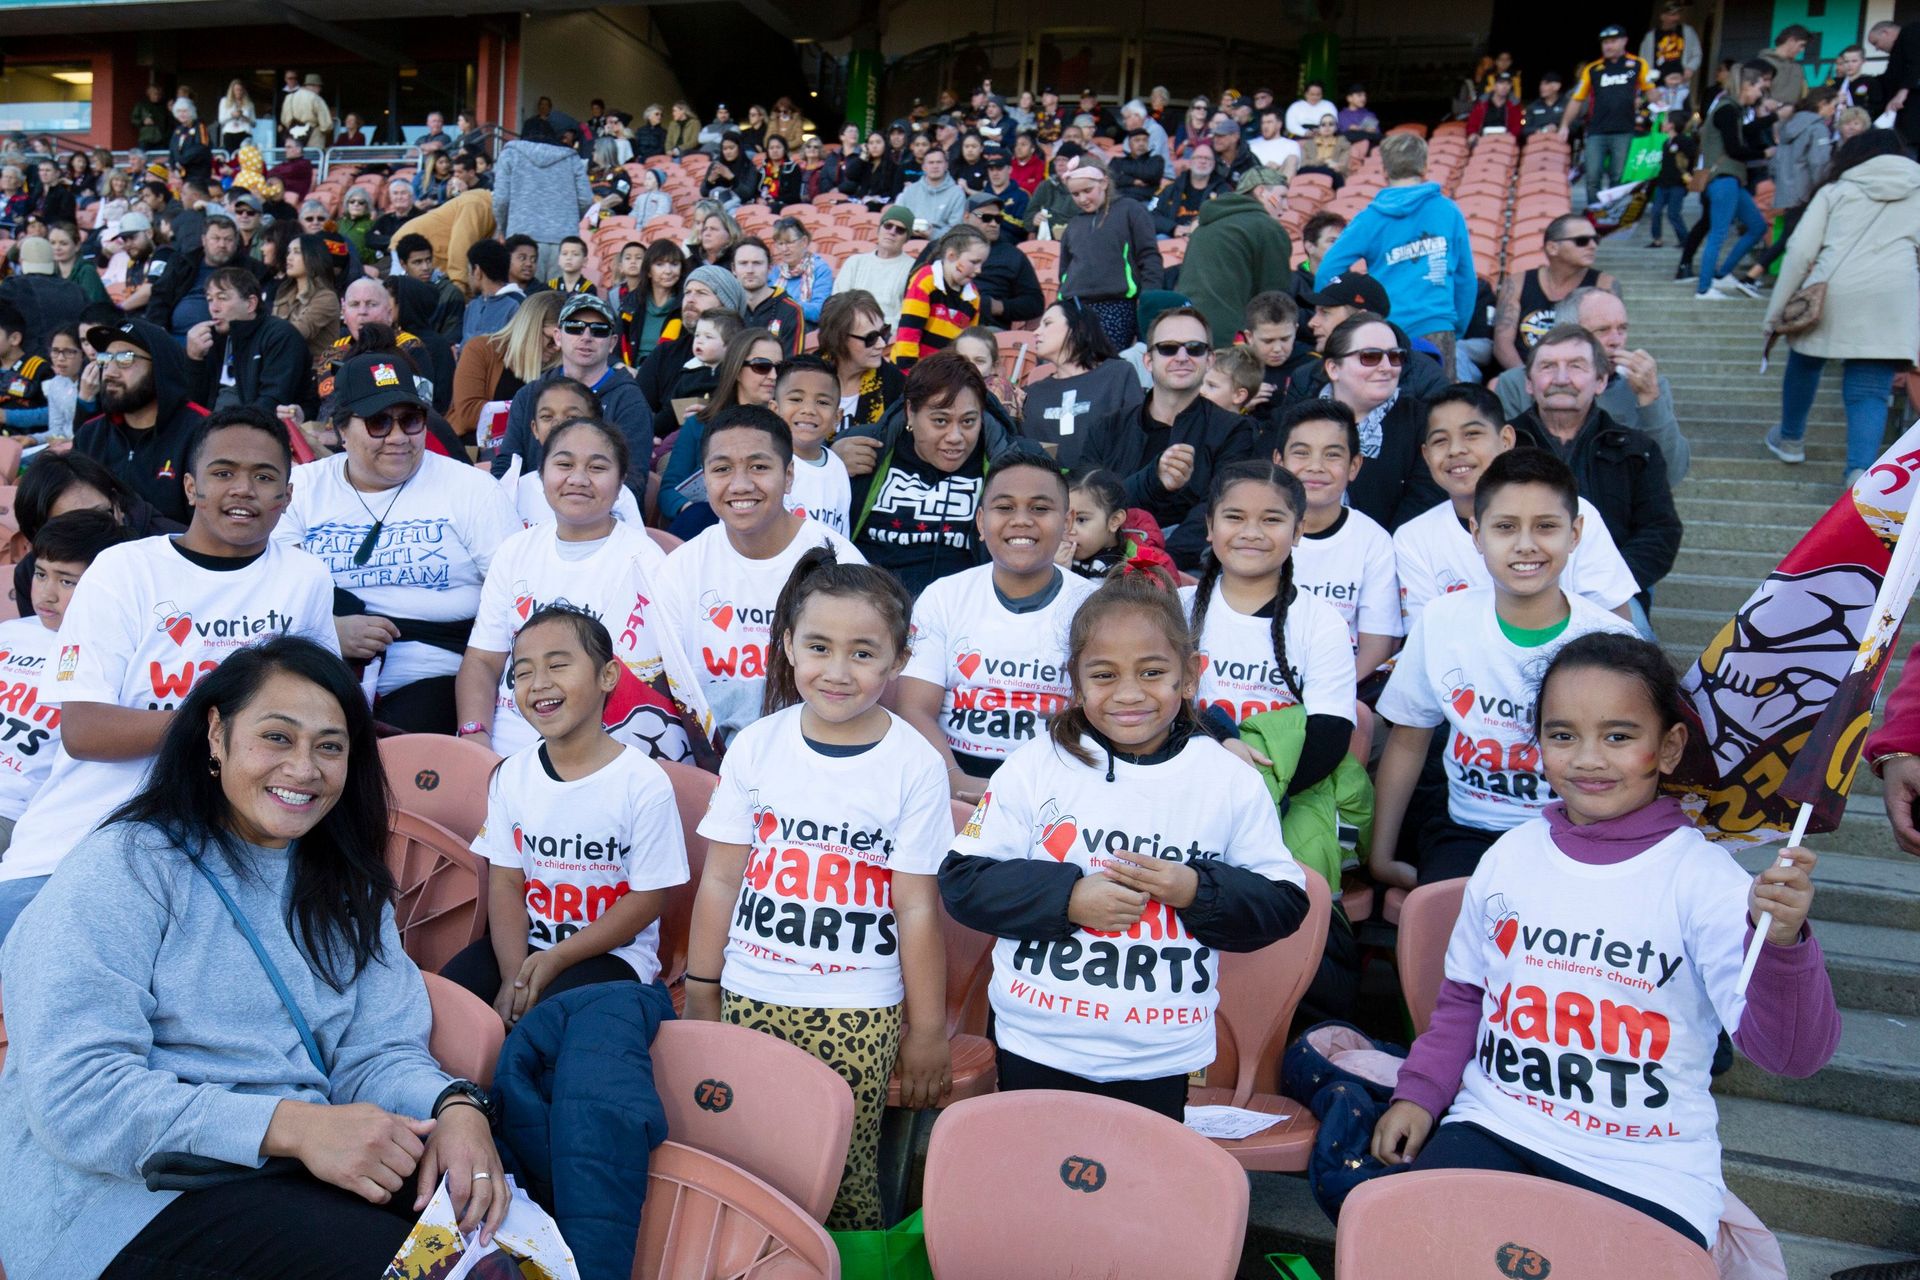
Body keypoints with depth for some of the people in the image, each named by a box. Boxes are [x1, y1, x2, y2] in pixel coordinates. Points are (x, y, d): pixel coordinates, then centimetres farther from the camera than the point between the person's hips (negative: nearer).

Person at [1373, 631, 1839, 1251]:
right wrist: (1419, 1091, 5)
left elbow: (1790, 1052, -16)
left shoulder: (1703, 878, -8)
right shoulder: (1510, 855, 3)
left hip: (1645, 1170, -3)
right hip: (1494, 1129, 3)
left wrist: (1781, 944, -33)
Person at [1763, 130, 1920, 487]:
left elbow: (1800, 251, 2)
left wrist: (1777, 308, 5)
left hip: (1832, 292, 0)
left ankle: (1790, 440, 41)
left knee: (1806, 363, 24)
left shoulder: (1836, 190, 12)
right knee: (1870, 390, 1)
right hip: (1891, 300, 1)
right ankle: (1861, 472, -16)